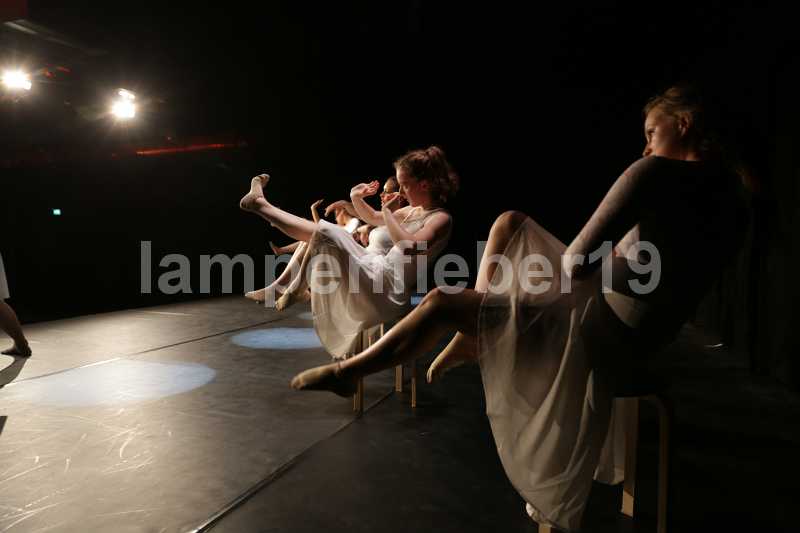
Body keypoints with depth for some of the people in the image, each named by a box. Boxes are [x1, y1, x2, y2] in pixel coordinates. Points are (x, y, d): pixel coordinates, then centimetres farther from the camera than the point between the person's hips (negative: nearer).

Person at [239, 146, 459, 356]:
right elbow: (372, 218, 30)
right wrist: (356, 198, 12)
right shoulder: (413, 211, 16)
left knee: (325, 233, -16)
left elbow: (410, 247, -31)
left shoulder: (441, 218, -11)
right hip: (377, 270, 10)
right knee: (318, 234, 17)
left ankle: (260, 205, 6)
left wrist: (389, 213, -19)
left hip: (386, 291, -10)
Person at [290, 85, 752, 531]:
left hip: (603, 331, -9)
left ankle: (348, 371, 17)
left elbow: (575, 262, -17)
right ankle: (475, 333, 22)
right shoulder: (734, 198, 8)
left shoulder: (654, 172, -17)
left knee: (441, 303, -4)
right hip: (641, 335, 9)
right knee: (509, 222, 15)